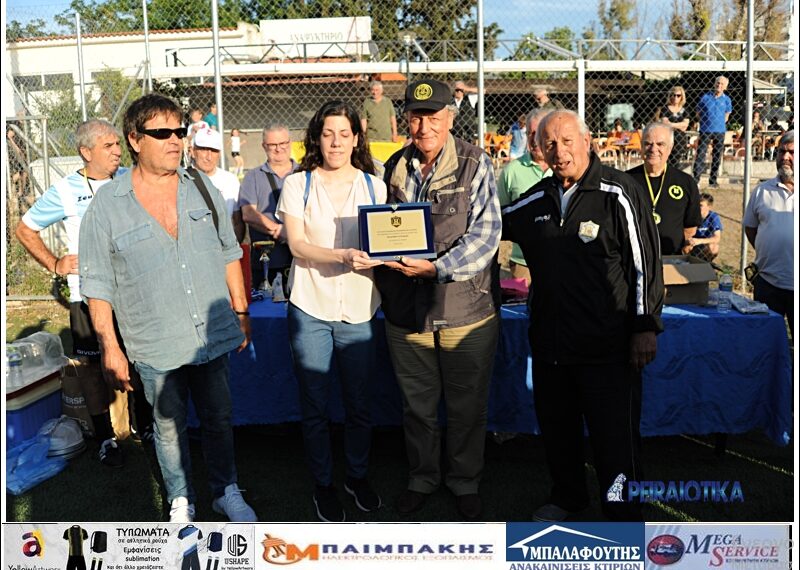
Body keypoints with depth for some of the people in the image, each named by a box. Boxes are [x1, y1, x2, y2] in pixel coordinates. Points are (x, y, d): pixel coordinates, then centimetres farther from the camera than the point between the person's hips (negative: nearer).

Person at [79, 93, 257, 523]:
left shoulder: (202, 189, 3)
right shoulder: (107, 206, -7)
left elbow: (228, 254, 11)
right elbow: (97, 284, -4)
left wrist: (240, 312, 10)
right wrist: (109, 347, -6)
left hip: (212, 335, 3)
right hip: (156, 347, -2)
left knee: (219, 419, 16)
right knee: (169, 427, 14)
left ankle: (226, 492, 36)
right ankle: (181, 502, 34)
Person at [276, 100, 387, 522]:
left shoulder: (374, 186, 6)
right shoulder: (298, 184, 0)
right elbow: (297, 245, -10)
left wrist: (380, 258, -20)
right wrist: (345, 256, -25)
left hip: (359, 309, 2)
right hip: (311, 308, -1)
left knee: (359, 402, 11)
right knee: (315, 405, 8)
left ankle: (358, 476, 33)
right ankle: (323, 484, 27)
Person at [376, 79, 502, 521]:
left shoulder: (474, 165, -6)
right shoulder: (394, 168, 8)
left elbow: (486, 233, -14)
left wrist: (437, 268, -25)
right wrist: (386, 267, 2)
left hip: (466, 310, -3)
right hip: (407, 312, 4)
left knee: (466, 407, 12)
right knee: (417, 405, 17)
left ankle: (465, 482, 32)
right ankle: (422, 478, 37)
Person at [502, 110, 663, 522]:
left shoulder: (619, 193, -8)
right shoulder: (536, 200, 9)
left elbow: (645, 264, -8)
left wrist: (645, 327, -10)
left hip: (608, 348, -6)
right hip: (549, 344, 6)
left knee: (615, 438, 1)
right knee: (556, 427, 20)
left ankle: (624, 517, 19)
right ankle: (567, 497, 42)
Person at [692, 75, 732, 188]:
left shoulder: (726, 100, 4)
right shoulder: (706, 97, -1)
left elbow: (726, 115, 15)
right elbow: (698, 113, 6)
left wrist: (720, 124, 6)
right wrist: (706, 123, 1)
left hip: (720, 131, 2)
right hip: (705, 131, -2)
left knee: (717, 156, 7)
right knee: (700, 155, -7)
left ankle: (713, 180, 17)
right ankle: (695, 179, -5)